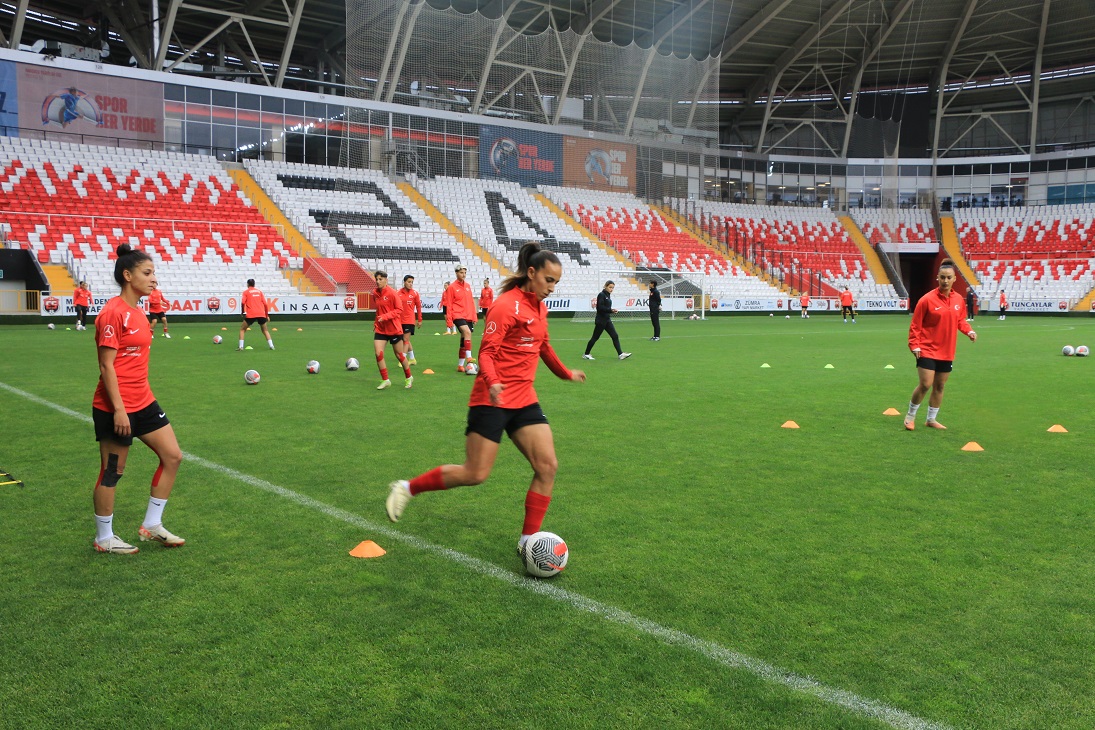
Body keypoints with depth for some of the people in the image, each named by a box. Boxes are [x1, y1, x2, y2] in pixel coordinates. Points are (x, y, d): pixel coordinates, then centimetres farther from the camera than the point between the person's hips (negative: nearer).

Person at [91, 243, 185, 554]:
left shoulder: (137, 312, 10)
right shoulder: (113, 313, -16)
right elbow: (106, 366, -19)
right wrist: (118, 409, -21)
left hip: (143, 402, 9)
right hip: (115, 408, -9)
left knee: (172, 456, 9)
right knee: (112, 472, 4)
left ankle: (151, 526, 20)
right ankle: (104, 539, 21)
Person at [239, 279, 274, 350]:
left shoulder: (246, 292, 9)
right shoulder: (259, 292, 17)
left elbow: (242, 303, -7)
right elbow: (265, 304, 11)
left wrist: (243, 313, 4)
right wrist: (267, 315, 16)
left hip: (251, 315, -3)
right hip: (261, 314, 3)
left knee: (242, 329, 13)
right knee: (265, 330, 18)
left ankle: (241, 346, 2)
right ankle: (271, 345, 5)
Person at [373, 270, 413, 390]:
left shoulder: (392, 293, -13)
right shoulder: (375, 294, 5)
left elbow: (399, 309, -14)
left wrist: (385, 317, -24)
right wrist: (376, 323, 11)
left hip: (394, 329, -5)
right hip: (380, 329, 5)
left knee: (399, 355, 6)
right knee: (378, 354, -9)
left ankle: (409, 378, 27)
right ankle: (385, 380, 5)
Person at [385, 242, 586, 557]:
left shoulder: (539, 307, 12)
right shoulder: (507, 305, -14)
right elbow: (486, 351, -19)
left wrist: (566, 373, 37)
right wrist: (492, 383, -36)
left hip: (525, 400, 8)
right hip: (493, 399, -8)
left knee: (547, 466, -4)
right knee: (475, 474, -5)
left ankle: (528, 540, 7)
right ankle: (406, 488, 16)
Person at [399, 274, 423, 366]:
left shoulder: (415, 293, -4)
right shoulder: (399, 293, 1)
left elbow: (418, 307, 2)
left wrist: (419, 320, 4)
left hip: (409, 320, -3)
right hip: (400, 320, 3)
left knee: (406, 340, -7)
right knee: (406, 340, 12)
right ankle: (412, 359, 24)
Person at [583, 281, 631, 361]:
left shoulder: (608, 295, 13)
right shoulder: (601, 295, -13)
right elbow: (600, 307, -21)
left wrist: (612, 311, 6)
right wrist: (611, 310, -24)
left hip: (607, 320, 9)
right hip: (601, 320, -8)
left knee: (615, 336, 1)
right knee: (595, 337, 0)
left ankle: (620, 354, 0)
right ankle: (586, 354, 12)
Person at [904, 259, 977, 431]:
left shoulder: (959, 300, 3)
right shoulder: (927, 299, -12)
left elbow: (960, 321, 17)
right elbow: (915, 325, -8)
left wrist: (968, 331, -2)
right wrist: (914, 345, -15)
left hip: (947, 352, 5)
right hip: (927, 350, -5)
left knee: (940, 386, 12)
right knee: (925, 384, -11)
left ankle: (931, 420, 26)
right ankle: (910, 415, 10)